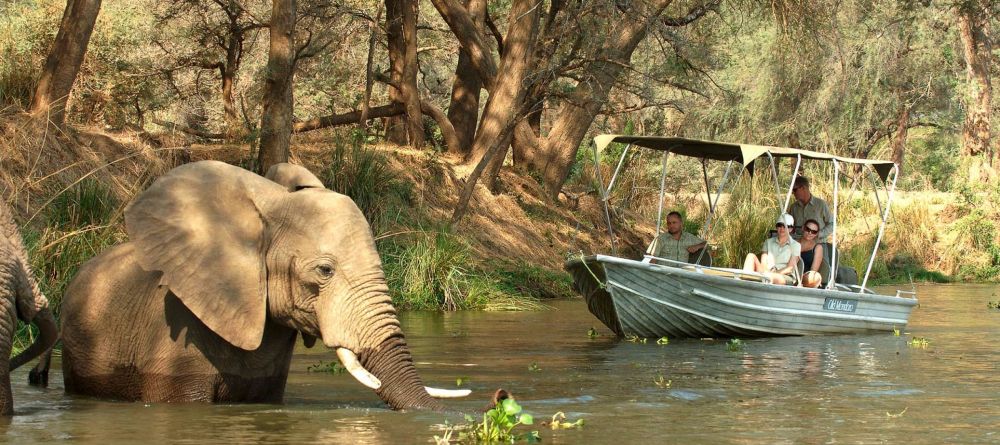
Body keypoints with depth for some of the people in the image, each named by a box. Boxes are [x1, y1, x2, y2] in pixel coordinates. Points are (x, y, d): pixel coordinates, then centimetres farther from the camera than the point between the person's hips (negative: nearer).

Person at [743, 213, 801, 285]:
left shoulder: (795, 245, 12)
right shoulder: (768, 242, 21)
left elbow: (790, 268, 0)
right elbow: (763, 263, 8)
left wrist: (774, 274, -17)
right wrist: (766, 272, -17)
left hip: (785, 277, -3)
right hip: (767, 274, 3)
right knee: (751, 256, -22)